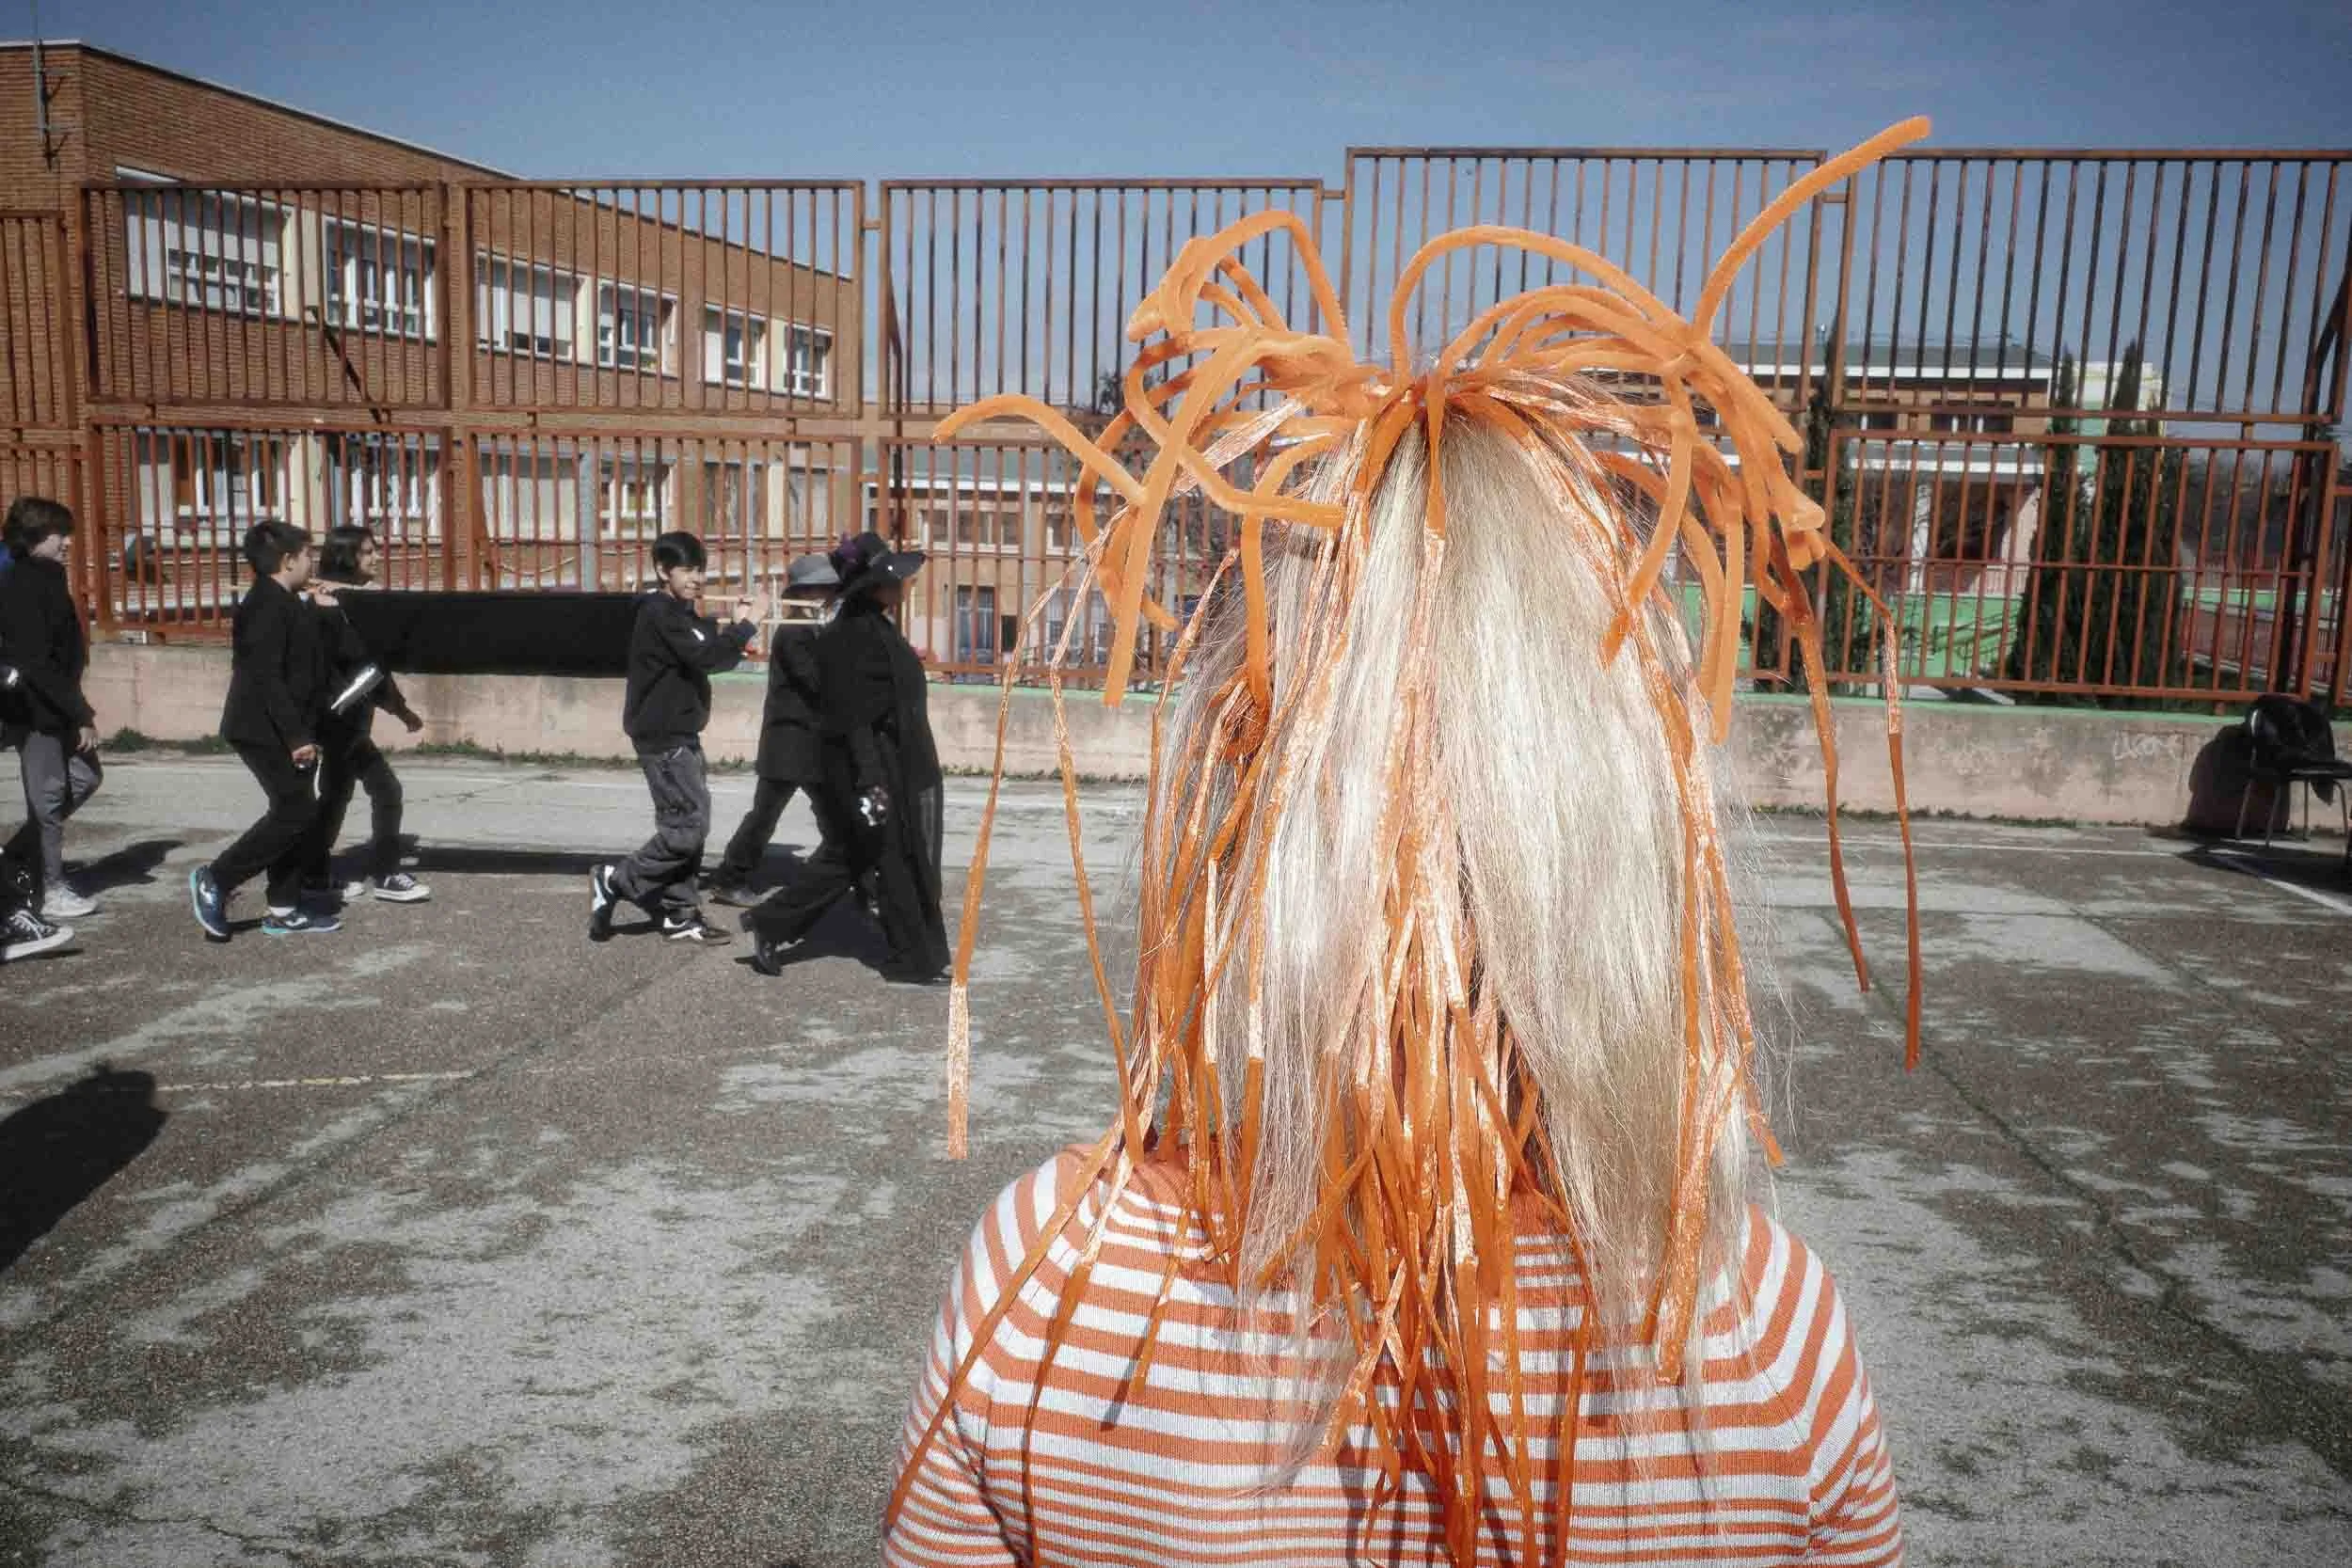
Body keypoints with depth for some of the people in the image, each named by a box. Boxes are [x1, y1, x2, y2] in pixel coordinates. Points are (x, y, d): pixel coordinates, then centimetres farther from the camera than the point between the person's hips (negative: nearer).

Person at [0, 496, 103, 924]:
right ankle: (48, 891, 12)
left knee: (85, 776, 17)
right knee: (48, 796, 0)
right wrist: (81, 714, -22)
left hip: (54, 707, 9)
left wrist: (77, 709, 16)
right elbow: (36, 663, -24)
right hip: (35, 710, -9)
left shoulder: (44, 578, 10)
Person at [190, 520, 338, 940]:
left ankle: (284, 910, 14)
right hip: (267, 730, -10)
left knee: (298, 814, 10)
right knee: (295, 812, -10)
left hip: (285, 731, 10)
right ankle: (214, 881, 0)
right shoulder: (267, 605, -16)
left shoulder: (285, 604, 15)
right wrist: (296, 736, -25)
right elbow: (266, 677, -23)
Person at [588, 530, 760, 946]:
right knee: (689, 824, -10)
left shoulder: (681, 614, 16)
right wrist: (744, 628, -14)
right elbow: (704, 657, -26)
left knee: (681, 823, 9)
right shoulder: (659, 613, -15)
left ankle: (679, 915, 13)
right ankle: (614, 881, 0)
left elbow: (707, 656, 14)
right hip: (663, 737, -10)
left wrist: (731, 632, -3)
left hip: (679, 735, 10)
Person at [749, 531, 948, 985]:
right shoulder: (848, 635, -17)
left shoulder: (876, 626, 12)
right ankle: (916, 960, 11)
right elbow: (850, 715, -22)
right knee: (898, 861, 0)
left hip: (899, 764, 10)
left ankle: (773, 926, 20)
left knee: (847, 855, 14)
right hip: (873, 765, -10)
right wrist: (870, 780, -25)